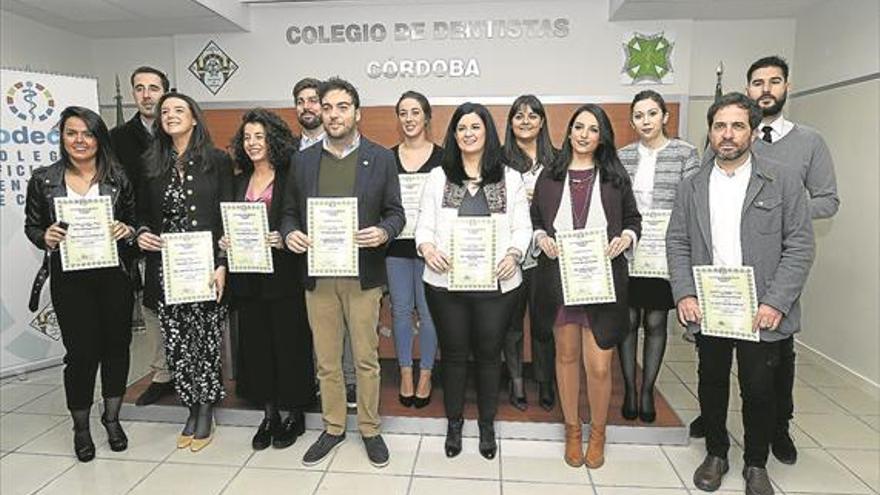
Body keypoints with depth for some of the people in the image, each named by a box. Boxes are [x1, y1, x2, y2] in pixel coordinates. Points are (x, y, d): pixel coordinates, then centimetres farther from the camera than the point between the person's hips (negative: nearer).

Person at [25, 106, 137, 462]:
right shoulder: (43, 180, 2)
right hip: (69, 279, -1)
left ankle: (112, 416, 31)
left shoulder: (117, 178, 2)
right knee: (81, 351, 3)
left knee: (116, 345, 9)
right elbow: (32, 226, 9)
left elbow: (134, 220, 9)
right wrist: (45, 237, -12)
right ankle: (80, 426, 26)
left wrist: (127, 230, -12)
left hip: (114, 275, 1)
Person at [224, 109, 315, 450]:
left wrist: (286, 240, -24)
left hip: (284, 277, -5)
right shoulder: (239, 182, 14)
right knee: (256, 344, 10)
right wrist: (225, 242, -2)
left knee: (289, 343, 3)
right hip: (248, 278, 6)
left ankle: (294, 415, 20)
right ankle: (269, 415, 25)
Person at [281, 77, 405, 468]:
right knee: (326, 360, 13)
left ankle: (370, 429, 27)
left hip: (363, 273, -2)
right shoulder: (303, 160, 7)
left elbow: (395, 212, 2)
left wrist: (383, 232, -20)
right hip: (317, 274, 2)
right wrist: (290, 233, -11)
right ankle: (333, 428, 31)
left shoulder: (381, 158, 0)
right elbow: (289, 211, 11)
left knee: (366, 358, 8)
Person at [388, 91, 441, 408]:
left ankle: (425, 376, 20)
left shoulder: (441, 157, -1)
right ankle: (405, 375, 24)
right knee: (401, 310, 9)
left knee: (428, 311, 4)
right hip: (396, 245, 3)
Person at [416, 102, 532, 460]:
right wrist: (426, 246, -17)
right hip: (447, 281, 0)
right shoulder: (438, 177, 6)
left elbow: (522, 227, 4)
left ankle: (487, 425, 33)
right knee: (453, 353, 12)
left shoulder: (510, 178, 5)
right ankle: (454, 423, 32)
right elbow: (424, 224, 4)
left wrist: (513, 254, -15)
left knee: (489, 353, 12)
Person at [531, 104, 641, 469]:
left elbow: (633, 220, 12)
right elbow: (535, 219, 11)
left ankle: (597, 434, 24)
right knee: (567, 355, 12)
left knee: (599, 365, -2)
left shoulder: (615, 177, 7)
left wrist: (626, 238, -8)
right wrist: (541, 238, -8)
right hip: (559, 279, 1)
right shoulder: (550, 177, 8)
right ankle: (572, 430, 31)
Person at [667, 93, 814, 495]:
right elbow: (676, 243, 5)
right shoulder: (691, 187, 7)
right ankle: (716, 454, 33)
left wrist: (775, 303, -13)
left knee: (759, 390, 8)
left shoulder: (784, 180, -1)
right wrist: (683, 294, -7)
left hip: (761, 312, -2)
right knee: (711, 384, 13)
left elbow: (800, 246, -5)